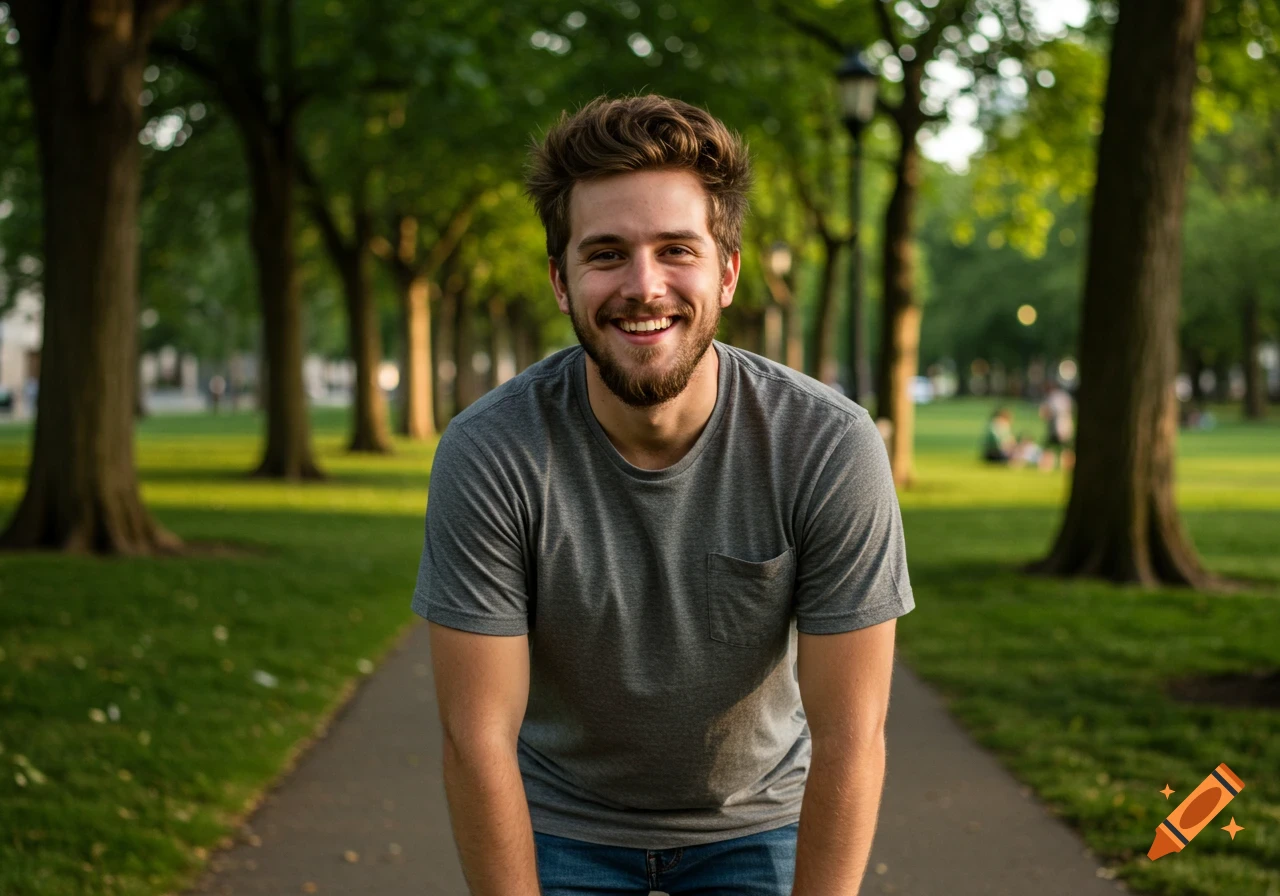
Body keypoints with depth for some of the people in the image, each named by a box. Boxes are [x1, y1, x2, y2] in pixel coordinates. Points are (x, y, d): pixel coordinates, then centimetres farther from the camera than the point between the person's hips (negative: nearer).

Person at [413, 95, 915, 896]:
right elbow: (480, 742, -20)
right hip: (562, 824, 0)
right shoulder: (488, 457, -25)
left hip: (758, 824, 0)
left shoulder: (832, 448, -25)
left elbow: (849, 740, -20)